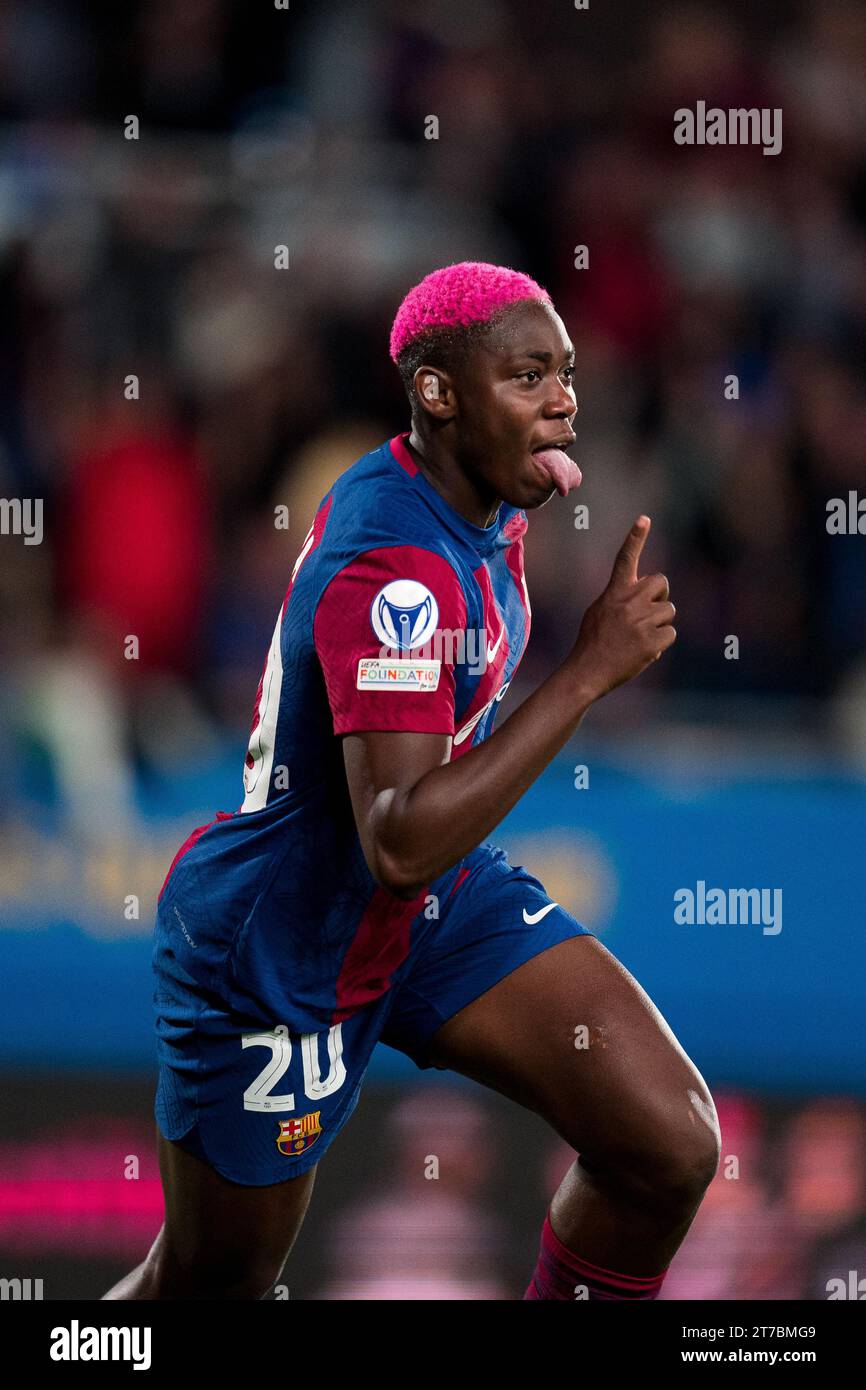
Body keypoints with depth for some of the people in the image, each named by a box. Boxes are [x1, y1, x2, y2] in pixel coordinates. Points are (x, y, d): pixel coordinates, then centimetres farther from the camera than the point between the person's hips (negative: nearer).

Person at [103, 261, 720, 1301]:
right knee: (205, 1290, 7)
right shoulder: (397, 571, -32)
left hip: (437, 905, 8)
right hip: (276, 959, -8)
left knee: (671, 1147, -9)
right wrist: (590, 669, -40)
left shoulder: (477, 499, -3)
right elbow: (401, 847, -43)